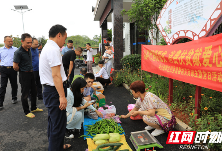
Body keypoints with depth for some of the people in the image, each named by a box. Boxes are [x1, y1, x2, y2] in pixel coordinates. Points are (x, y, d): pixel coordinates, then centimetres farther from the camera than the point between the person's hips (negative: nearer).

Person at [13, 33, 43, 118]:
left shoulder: (29, 49, 5)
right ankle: (27, 112, 17)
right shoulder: (18, 52, -20)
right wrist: (22, 71, -4)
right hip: (24, 75, -8)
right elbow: (15, 66, -20)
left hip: (31, 73, 8)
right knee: (25, 94, 3)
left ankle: (34, 108, 33)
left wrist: (31, 69, 14)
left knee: (34, 91, 17)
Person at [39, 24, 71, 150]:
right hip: (54, 91, -11)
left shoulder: (47, 47, 14)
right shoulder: (53, 50, -19)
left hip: (49, 90, 11)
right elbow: (56, 75, -24)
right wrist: (62, 96, -23)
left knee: (53, 122, 23)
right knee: (59, 124, -1)